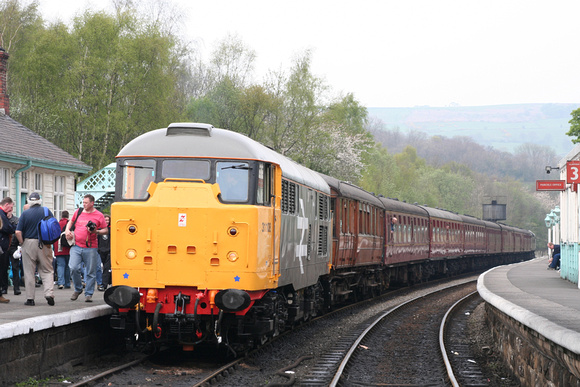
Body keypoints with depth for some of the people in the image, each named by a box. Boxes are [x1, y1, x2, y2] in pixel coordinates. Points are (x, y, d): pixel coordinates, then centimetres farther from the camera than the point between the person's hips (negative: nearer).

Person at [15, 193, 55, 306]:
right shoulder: (46, 211, 1)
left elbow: (18, 232, -9)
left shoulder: (25, 213, -2)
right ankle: (49, 293, -9)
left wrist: (22, 243, 3)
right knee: (47, 271, 9)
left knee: (29, 272, 7)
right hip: (44, 245, 1)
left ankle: (30, 298, 7)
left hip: (29, 243, -1)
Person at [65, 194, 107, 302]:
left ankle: (88, 294, 12)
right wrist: (67, 230, 11)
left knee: (91, 272, 1)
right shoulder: (78, 212, 12)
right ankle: (78, 289, 11)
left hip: (90, 248, -2)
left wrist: (96, 232, -12)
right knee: (74, 268, -11)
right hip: (76, 246, 2)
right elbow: (71, 222, 30)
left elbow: (106, 230, 5)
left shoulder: (98, 215, 3)